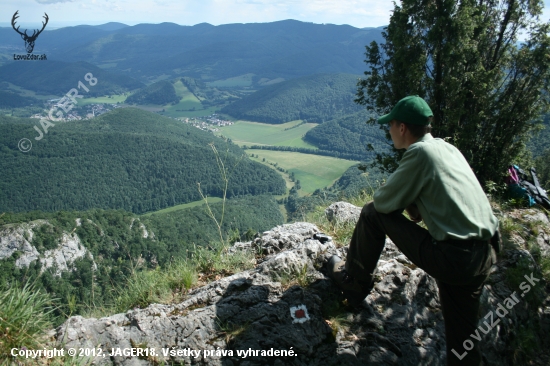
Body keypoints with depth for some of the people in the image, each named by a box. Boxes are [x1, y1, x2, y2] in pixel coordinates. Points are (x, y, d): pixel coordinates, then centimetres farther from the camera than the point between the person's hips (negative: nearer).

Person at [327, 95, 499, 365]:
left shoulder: (420, 152, -11)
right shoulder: (449, 148, 14)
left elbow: (383, 202, -9)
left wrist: (406, 201, 12)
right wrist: (414, 203, 10)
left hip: (452, 258, -8)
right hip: (483, 256, 8)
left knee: (373, 214, 4)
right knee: (461, 340, 19)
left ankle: (354, 283, 21)